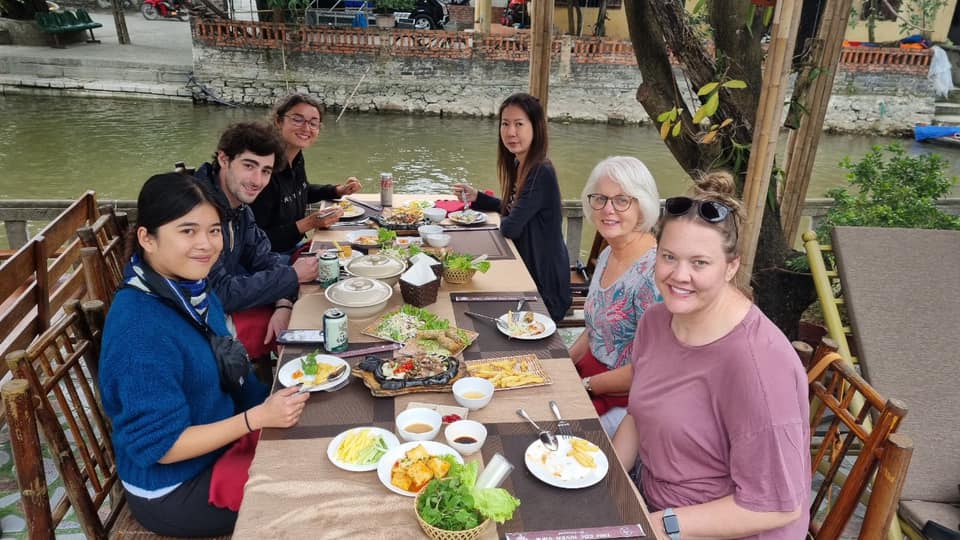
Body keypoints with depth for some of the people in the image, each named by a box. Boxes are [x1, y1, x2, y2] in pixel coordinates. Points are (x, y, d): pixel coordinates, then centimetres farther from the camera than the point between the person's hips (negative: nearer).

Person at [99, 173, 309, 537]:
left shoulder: (191, 287, -6)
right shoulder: (140, 329, -32)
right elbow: (160, 446, -27)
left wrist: (274, 403, -6)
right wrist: (258, 417, -29)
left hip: (217, 446, 7)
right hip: (172, 491, -7)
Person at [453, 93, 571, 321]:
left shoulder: (541, 173, -25)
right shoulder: (518, 165, 3)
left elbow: (511, 227, -26)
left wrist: (503, 221, -3)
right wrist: (476, 197, 4)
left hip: (543, 280, -8)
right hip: (525, 268, 8)